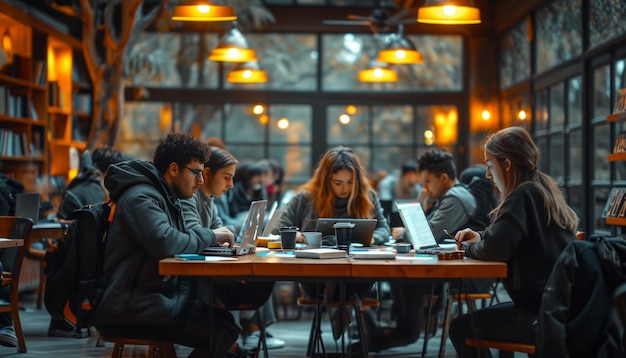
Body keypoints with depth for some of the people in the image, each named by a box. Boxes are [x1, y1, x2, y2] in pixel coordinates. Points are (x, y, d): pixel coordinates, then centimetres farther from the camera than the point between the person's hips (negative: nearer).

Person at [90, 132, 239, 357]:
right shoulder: (141, 197, -13)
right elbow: (164, 243, -28)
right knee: (218, 333, -21)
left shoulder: (166, 198, 19)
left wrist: (211, 241, -2)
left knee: (225, 320, -2)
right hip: (127, 311, -10)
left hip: (149, 300, 10)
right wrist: (209, 236, -14)